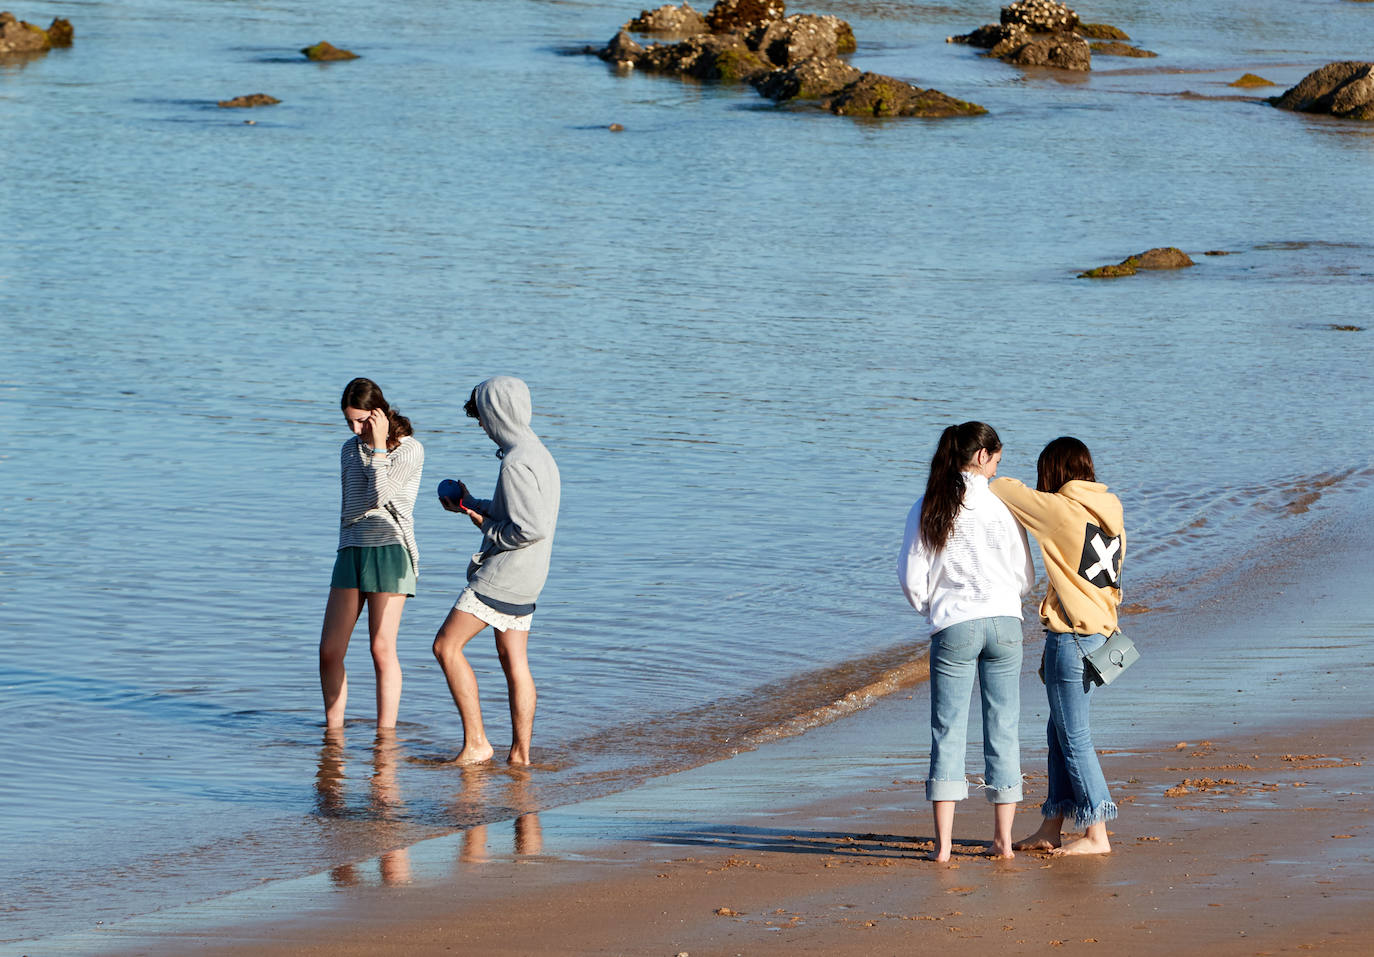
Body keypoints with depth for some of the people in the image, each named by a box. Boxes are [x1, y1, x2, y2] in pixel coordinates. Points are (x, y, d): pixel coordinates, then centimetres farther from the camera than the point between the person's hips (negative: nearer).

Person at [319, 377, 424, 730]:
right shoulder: (350, 450, 15)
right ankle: (333, 731, 8)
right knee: (329, 651, -1)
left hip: (390, 551, -6)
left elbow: (379, 496, -14)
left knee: (382, 649, -8)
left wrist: (379, 445, -11)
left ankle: (386, 735, -3)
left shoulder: (409, 449, -4)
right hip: (351, 551, 6)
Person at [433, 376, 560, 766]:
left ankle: (475, 742, -8)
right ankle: (520, 753, 12)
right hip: (525, 577, 10)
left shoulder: (516, 463, -21)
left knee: (447, 646, -6)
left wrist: (489, 530, -10)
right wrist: (471, 506, 23)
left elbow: (530, 528, -26)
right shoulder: (539, 455, 11)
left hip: (503, 573, -10)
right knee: (513, 660, 12)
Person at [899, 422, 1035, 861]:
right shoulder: (1003, 506, -2)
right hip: (1005, 622, 1)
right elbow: (1025, 577, 3)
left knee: (948, 730, 4)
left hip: (953, 627, -1)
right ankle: (1003, 839, 13)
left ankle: (943, 842, -3)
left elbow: (912, 577, -2)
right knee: (1003, 730, 10)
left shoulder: (928, 508, -3)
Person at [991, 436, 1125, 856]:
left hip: (1071, 635, -8)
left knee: (1074, 737, -2)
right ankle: (1052, 829, 20)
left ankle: (1096, 833, 1)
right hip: (1100, 630, 8)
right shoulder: (1109, 510, 9)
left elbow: (1008, 491, -5)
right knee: (1061, 732, 15)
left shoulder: (1060, 510, -14)